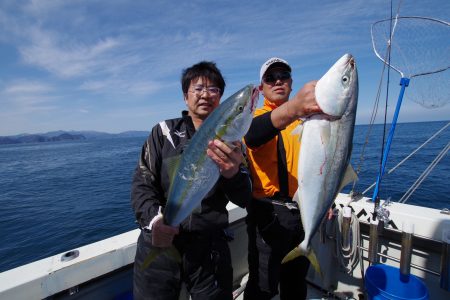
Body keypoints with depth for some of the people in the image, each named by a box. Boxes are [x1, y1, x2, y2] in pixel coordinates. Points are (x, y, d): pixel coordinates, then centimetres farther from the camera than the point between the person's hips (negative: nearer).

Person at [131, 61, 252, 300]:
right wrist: (152, 219, -23)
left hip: (210, 248, 1)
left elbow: (244, 199, -7)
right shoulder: (164, 131, 1)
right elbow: (142, 182, -3)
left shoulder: (230, 140, 1)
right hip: (158, 244, 0)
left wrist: (232, 174, -29)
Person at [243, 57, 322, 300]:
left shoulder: (304, 118, 13)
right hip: (268, 213, -5)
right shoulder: (255, 116, -4)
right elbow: (252, 136, -31)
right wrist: (294, 107, -47)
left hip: (303, 209, 6)